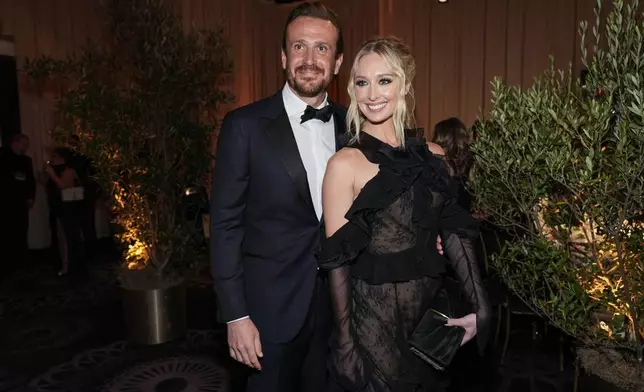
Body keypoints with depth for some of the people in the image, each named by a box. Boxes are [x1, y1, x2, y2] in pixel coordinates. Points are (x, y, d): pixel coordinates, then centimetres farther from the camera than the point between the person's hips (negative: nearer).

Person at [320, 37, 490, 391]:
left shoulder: (431, 156, 3)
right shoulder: (345, 163, -12)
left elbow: (455, 232, 5)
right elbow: (339, 260, -12)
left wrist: (479, 306, -2)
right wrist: (344, 340, -10)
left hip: (432, 312, 5)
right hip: (374, 318, -5)